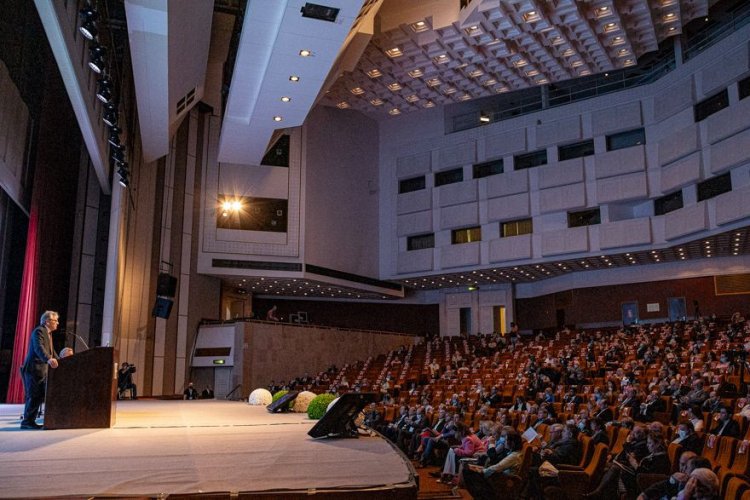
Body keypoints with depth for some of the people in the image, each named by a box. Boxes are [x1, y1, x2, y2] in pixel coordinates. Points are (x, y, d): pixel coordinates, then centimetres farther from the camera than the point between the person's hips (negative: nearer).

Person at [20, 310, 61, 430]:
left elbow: (51, 351, 26)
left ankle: (30, 420, 14)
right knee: (34, 396, -7)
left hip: (42, 370, 10)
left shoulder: (48, 333, 19)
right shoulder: (39, 331, -12)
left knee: (40, 396, 8)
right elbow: (39, 348, -29)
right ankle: (27, 421, -1)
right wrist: (49, 359, -45)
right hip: (34, 369, -10)